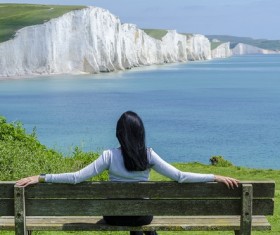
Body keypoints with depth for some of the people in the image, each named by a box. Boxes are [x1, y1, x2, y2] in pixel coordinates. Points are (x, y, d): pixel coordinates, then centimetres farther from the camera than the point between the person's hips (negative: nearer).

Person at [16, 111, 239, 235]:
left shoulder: (110, 156, -18)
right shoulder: (149, 155, -16)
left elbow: (76, 177, -20)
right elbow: (180, 176, -19)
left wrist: (40, 178, -15)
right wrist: (216, 177, -14)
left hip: (114, 216, 0)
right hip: (142, 216, 0)